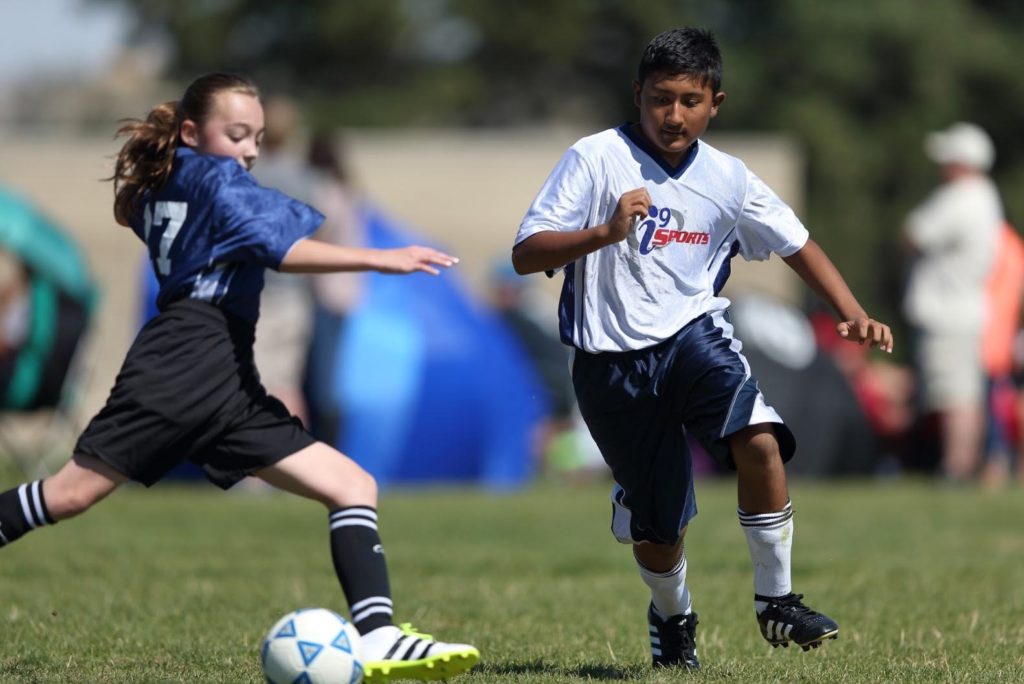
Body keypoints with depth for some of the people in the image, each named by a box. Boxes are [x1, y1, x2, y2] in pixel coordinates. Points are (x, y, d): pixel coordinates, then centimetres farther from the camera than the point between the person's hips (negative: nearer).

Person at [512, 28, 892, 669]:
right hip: (613, 362, -2)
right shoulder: (596, 159, -7)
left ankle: (776, 601, -14)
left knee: (759, 440, -28)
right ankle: (672, 618, 40)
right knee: (657, 525, 6)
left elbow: (797, 244, 14)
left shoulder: (727, 177, 4)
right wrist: (606, 232, -28)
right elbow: (526, 255, -12)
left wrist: (854, 314, 1)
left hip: (693, 334, 2)